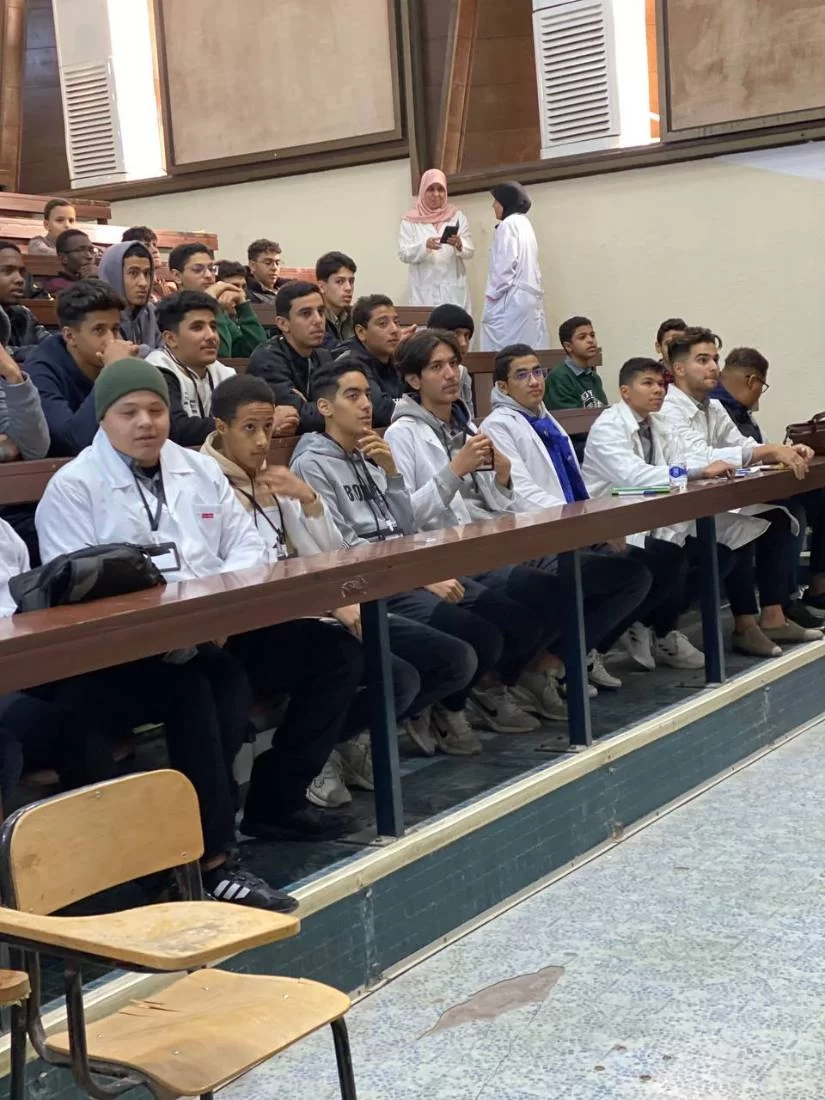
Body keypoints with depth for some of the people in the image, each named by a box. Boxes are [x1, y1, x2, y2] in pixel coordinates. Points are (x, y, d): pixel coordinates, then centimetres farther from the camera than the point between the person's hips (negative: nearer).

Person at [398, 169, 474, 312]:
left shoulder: (457, 216, 10)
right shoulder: (411, 220, 5)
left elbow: (470, 251, 4)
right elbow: (403, 254, -3)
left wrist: (459, 244, -19)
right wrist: (425, 246, -22)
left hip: (453, 290, 1)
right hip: (424, 292, -1)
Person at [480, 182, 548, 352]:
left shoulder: (509, 224, -7)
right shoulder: (524, 223, 19)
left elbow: (506, 264, -16)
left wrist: (492, 294, -10)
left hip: (512, 299, -9)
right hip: (530, 297, 9)